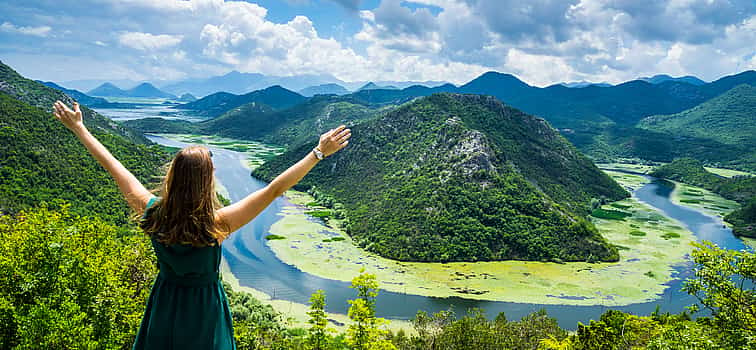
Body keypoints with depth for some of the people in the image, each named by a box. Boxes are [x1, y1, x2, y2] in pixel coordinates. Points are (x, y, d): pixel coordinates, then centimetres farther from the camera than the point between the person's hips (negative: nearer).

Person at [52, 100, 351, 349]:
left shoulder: (152, 214, -19)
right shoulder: (217, 225, -28)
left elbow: (115, 169, -8)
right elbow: (274, 190, -28)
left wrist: (78, 129, 5)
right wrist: (319, 152, -25)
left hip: (164, 305, 3)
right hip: (204, 313, -3)